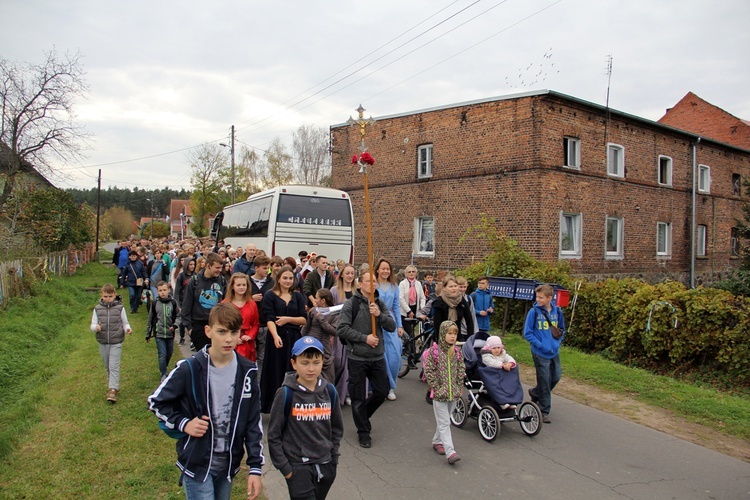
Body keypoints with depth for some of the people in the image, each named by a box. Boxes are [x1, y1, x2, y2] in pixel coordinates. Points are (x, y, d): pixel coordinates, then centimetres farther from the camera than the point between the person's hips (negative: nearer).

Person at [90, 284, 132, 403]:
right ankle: (113, 385, 32)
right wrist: (96, 328, -22)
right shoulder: (97, 308, 1)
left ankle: (113, 390, -10)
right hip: (103, 342, 3)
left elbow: (125, 323, 3)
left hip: (116, 342, -3)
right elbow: (93, 324, 1)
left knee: (114, 366, -9)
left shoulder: (120, 308, -4)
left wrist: (127, 329, -19)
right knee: (107, 367, 16)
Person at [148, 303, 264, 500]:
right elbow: (155, 402, -1)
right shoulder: (190, 369, -15)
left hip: (229, 464, 4)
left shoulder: (247, 371, -6)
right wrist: (183, 423, -15)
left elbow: (254, 422, -1)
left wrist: (255, 467, -2)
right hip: (197, 463, -3)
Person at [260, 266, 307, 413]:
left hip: (294, 338, 3)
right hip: (277, 337, -3)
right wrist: (276, 336, -25)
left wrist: (288, 319, -10)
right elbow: (269, 319, -11)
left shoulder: (298, 296, 11)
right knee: (276, 373, 2)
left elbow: (304, 319, 6)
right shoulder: (270, 295, 1)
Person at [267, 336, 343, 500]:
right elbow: (274, 435, -6)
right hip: (298, 467, -4)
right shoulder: (286, 394, -13)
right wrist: (284, 467, -6)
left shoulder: (329, 391, -1)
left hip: (325, 466, 4)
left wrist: (333, 458, 7)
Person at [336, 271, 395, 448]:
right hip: (357, 357, -4)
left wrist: (379, 315, -16)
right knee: (358, 397, 5)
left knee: (382, 392, 12)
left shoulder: (380, 304, 7)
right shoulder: (351, 304, -8)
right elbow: (342, 328, -14)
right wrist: (365, 338, -17)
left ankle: (362, 416, 37)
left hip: (378, 357, 5)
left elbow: (392, 326, 1)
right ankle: (363, 432, 23)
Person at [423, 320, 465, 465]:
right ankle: (450, 452, -6)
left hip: (453, 393, 5)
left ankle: (437, 441, 36)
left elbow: (461, 371, 11)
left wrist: (459, 387, 4)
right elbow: (428, 371, -11)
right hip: (439, 393, -5)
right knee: (444, 423, -4)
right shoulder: (434, 351, -11)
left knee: (444, 421, 17)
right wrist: (436, 387, -12)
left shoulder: (457, 352, 4)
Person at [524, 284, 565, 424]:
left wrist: (557, 342, 0)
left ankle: (535, 392, 40)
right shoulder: (534, 312, -12)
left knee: (556, 377, 15)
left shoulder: (557, 311, 0)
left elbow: (562, 330, 15)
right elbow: (527, 333, -8)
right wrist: (540, 345, -16)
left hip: (554, 352, 5)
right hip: (540, 353, -5)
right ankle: (544, 411, 18)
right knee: (544, 381, 3)